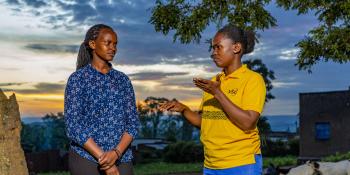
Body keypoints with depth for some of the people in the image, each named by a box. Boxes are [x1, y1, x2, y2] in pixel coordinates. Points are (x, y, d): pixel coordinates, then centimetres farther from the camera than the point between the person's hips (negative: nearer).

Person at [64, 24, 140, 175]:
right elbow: (73, 127, -10)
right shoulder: (77, 79, -2)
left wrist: (116, 153, -13)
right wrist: (103, 159, -16)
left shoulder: (123, 80, 11)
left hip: (121, 160, 4)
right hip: (86, 159, -4)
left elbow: (133, 123, 4)